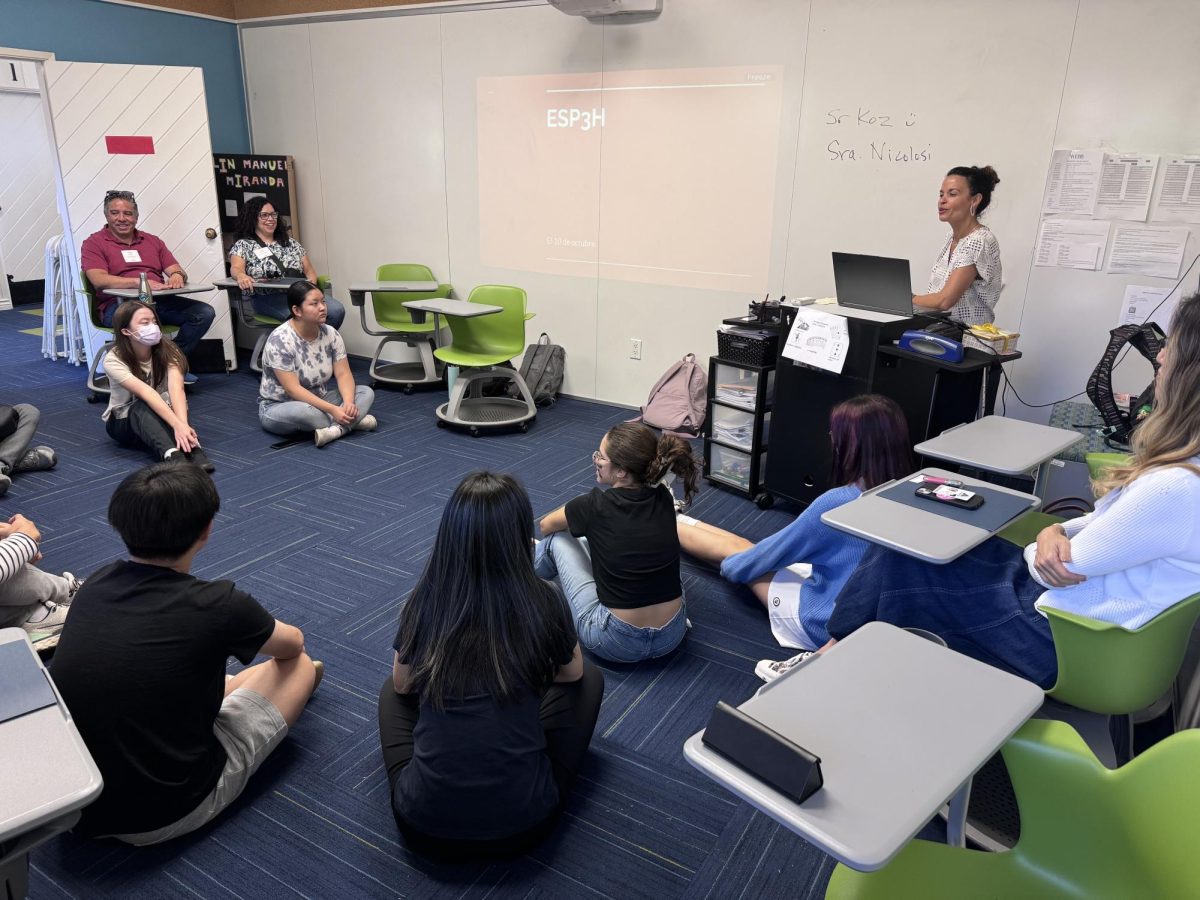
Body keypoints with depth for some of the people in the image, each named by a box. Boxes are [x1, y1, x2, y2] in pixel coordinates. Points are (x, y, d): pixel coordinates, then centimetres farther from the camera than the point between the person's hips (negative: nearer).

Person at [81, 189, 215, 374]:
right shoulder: (94, 243, 8)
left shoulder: (152, 241, 23)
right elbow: (99, 280, -9)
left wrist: (177, 275, -11)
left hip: (160, 302, 5)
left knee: (205, 312, -20)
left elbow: (177, 270, 17)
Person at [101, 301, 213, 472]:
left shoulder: (167, 349, -17)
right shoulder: (113, 360, -23)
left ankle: (193, 449, -56)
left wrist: (183, 424, -51)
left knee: (168, 401, -33)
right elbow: (146, 393, -39)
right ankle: (172, 454, -59)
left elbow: (176, 388, -33)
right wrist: (177, 425, -53)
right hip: (123, 421, -2)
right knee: (142, 406, -36)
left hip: (159, 416, 2)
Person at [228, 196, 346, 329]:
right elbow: (236, 268, -6)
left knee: (337, 310, -25)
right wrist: (241, 276, -32)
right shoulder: (243, 245, 12)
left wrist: (312, 283, -6)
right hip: (268, 299, -4)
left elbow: (309, 270, 19)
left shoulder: (290, 242, 24)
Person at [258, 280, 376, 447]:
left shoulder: (331, 334, -6)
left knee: (366, 392, -13)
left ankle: (336, 429, -35)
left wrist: (348, 403, -29)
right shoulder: (280, 340, -24)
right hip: (278, 407, -6)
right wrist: (332, 409, -34)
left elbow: (343, 374, -9)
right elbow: (293, 389, -27)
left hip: (318, 399, 6)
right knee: (302, 412, -40)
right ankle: (353, 421, -18)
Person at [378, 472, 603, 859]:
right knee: (589, 678, 18)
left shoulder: (423, 603, -7)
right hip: (522, 822, -2)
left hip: (424, 825, 2)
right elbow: (571, 673, 10)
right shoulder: (544, 602, -11)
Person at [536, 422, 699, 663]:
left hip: (618, 643, -5)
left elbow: (545, 526, 11)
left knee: (558, 538, 14)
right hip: (672, 636, 5)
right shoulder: (663, 499, -3)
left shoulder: (596, 507, -15)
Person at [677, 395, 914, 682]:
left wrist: (732, 565, 6)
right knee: (742, 546, 19)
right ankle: (675, 520, 41)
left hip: (828, 623, -6)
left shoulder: (838, 503, -29)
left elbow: (777, 549, -13)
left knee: (734, 550, 13)